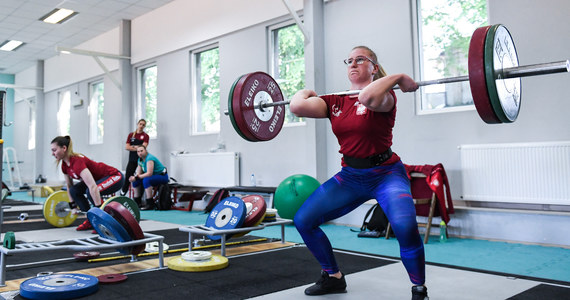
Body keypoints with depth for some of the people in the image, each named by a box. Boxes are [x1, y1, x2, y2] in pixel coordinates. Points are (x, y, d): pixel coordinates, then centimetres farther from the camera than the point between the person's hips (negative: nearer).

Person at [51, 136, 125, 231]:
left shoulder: (77, 162, -30)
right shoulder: (65, 165, -3)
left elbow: (93, 187, -39)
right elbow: (69, 186, 12)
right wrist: (73, 206, 11)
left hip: (115, 177, -9)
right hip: (99, 178, 9)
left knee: (90, 192, -31)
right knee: (74, 190, -2)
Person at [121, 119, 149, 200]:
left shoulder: (145, 136, 2)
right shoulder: (131, 135, 10)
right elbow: (126, 147, 1)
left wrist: (133, 146, -5)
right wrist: (138, 148, -7)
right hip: (132, 159, 2)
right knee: (127, 177, 0)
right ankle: (122, 195, 13)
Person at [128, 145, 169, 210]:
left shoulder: (149, 158, -22)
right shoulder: (140, 159, 6)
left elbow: (149, 173, -31)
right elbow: (138, 173, 4)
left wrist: (137, 177, -30)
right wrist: (133, 178, -18)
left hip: (162, 176, -9)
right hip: (153, 176, 9)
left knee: (146, 180, -33)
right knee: (135, 181, 5)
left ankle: (150, 204, -29)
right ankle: (137, 202, 14)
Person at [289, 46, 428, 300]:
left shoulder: (384, 95, -11)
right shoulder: (334, 101, 3)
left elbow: (367, 97, -38)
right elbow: (296, 106, -13)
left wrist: (397, 78, -23)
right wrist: (306, 93, 7)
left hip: (385, 174, -5)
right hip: (350, 176, 6)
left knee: (404, 226, -32)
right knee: (303, 220, 0)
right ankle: (333, 277, 20)